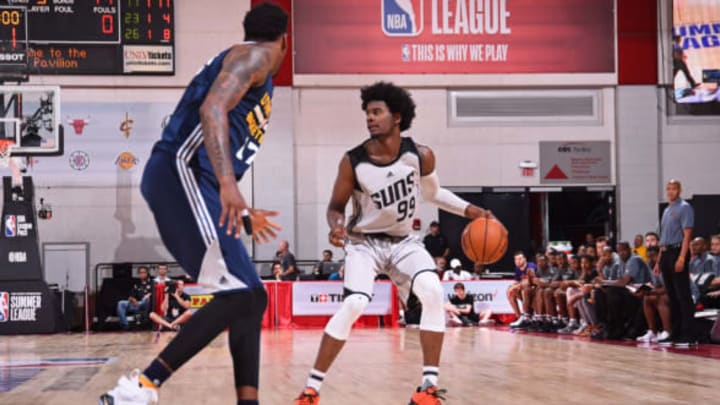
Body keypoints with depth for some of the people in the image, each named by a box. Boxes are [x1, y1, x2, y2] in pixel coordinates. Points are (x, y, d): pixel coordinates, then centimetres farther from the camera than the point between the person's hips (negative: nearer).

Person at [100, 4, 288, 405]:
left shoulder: (249, 65, 31)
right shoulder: (254, 55, 3)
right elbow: (212, 109, -16)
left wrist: (244, 217, 46)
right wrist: (228, 183, -29)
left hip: (192, 182, 10)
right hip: (182, 173, -10)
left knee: (250, 298, 10)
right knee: (240, 293, -18)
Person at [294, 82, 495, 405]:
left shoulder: (420, 156, -12)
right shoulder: (353, 162, -18)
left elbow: (432, 193, 9)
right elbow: (336, 207, -5)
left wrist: (469, 210, -3)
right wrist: (336, 227, -28)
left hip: (403, 241, 2)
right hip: (365, 242, -2)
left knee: (432, 292, -24)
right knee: (354, 304, -24)